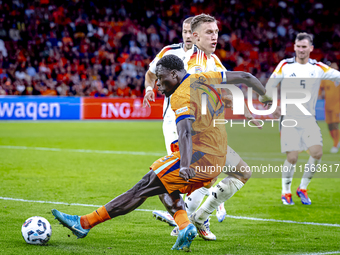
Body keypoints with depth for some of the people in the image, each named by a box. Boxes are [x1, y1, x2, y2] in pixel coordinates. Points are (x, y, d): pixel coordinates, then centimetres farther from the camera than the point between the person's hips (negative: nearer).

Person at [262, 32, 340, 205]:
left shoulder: (318, 68, 3)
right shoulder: (285, 65, 0)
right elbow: (270, 85, 8)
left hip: (309, 118, 2)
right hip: (289, 118, -2)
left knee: (317, 152, -13)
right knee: (292, 157, -9)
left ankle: (303, 188, 7)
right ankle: (285, 192, 12)